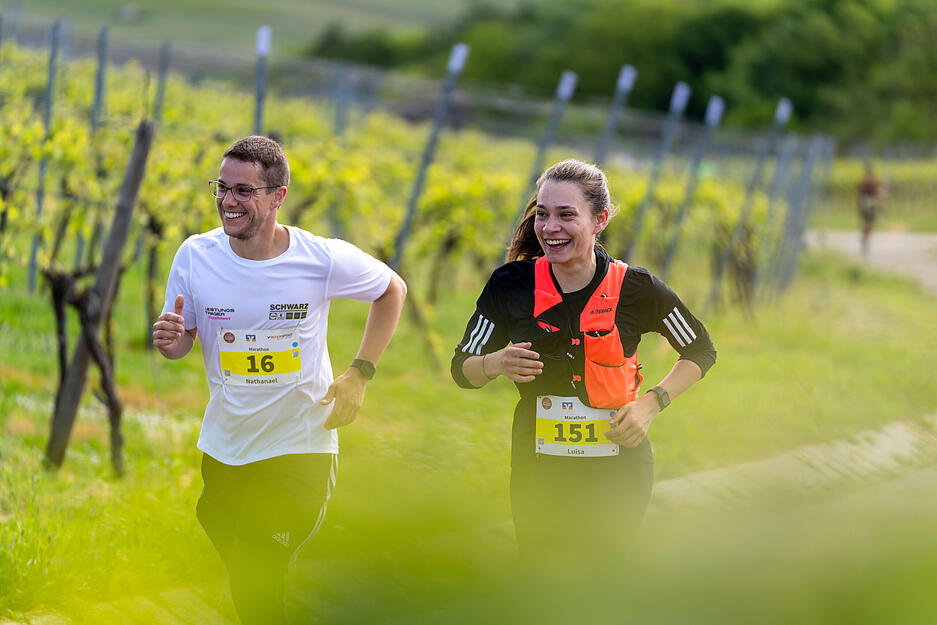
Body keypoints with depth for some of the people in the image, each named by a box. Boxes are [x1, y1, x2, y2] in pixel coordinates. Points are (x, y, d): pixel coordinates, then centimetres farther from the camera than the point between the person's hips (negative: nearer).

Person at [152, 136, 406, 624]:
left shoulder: (323, 260, -14)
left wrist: (359, 374, -2)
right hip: (223, 446, 4)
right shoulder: (196, 255, -9)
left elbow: (392, 290, 5)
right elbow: (182, 344, 1)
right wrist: (167, 340, -23)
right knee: (239, 579, 17)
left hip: (297, 448, -4)